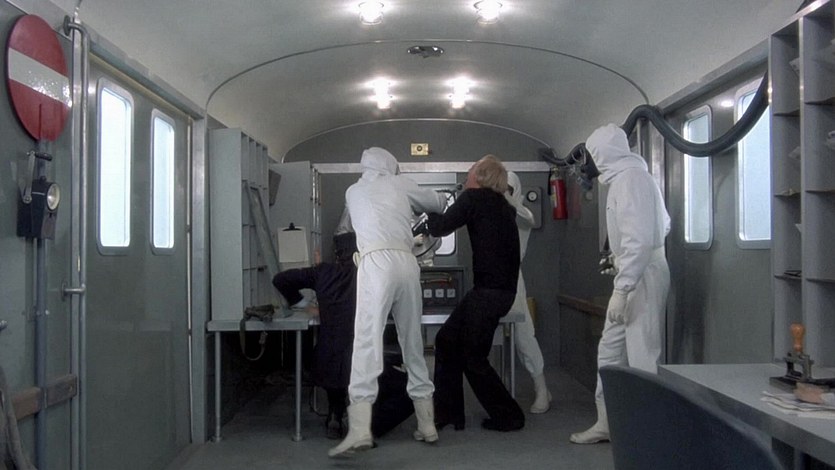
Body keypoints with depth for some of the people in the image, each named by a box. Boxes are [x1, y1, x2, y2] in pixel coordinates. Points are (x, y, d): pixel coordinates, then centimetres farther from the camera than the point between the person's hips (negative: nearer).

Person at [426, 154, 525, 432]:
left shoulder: (474, 197, -8)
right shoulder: (502, 206, 15)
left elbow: (439, 229, -6)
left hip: (490, 291, -9)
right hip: (502, 288, 9)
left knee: (474, 358, 2)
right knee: (447, 340, 12)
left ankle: (508, 416, 15)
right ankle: (447, 412, 18)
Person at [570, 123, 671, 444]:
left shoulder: (631, 177, -15)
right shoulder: (625, 176, 15)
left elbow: (640, 238, -24)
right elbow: (663, 224, 22)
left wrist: (621, 289, -25)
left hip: (642, 275, -10)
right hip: (632, 273, 10)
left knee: (642, 357, -5)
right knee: (610, 351, 14)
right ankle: (607, 422, 24)